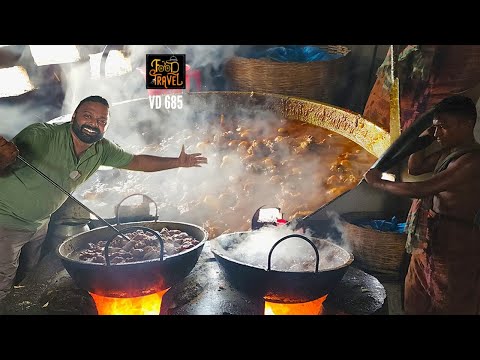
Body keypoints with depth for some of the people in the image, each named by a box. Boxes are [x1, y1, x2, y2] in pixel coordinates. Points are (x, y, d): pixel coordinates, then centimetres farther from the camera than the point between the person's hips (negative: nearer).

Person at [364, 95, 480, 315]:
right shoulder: (449, 152, 7)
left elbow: (422, 189, -27)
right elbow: (414, 168, 19)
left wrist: (378, 183, -15)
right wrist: (425, 138, 5)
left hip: (453, 249, -9)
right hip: (427, 244, 9)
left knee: (447, 308, 8)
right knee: (414, 306, 17)